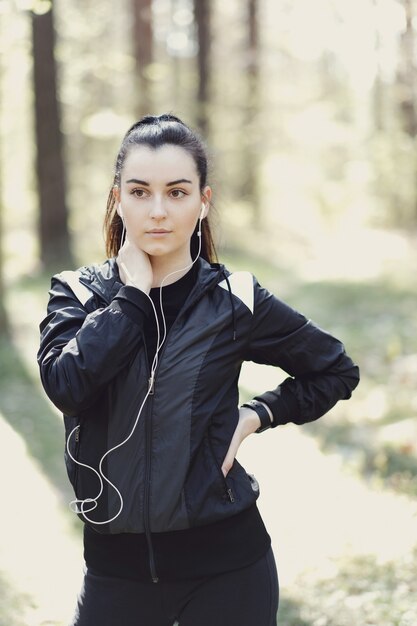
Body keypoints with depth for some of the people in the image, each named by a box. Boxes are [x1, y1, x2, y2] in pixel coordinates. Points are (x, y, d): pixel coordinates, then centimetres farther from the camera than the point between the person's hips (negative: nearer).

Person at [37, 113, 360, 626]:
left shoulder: (235, 301, -4)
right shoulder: (77, 295, -1)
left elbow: (336, 370, 9)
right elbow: (66, 383, -21)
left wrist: (254, 416, -3)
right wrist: (134, 291, -14)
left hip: (225, 563, -1)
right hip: (116, 562, 1)